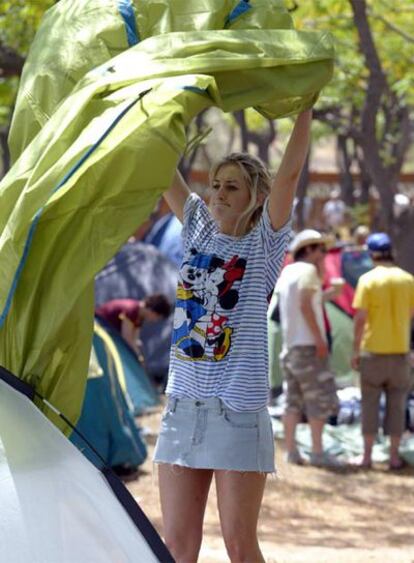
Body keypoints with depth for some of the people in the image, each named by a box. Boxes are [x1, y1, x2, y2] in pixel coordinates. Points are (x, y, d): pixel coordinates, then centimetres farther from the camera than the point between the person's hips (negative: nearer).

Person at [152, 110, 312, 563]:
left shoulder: (265, 243, -1)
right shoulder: (198, 229, 12)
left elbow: (290, 172, -12)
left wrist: (305, 108, -13)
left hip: (238, 407, -5)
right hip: (183, 402, 5)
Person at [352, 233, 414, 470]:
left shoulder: (368, 280, -8)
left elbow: (360, 318, -10)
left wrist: (356, 350, -3)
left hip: (373, 350, -2)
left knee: (370, 403, 4)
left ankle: (367, 456, 4)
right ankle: (395, 456, 7)